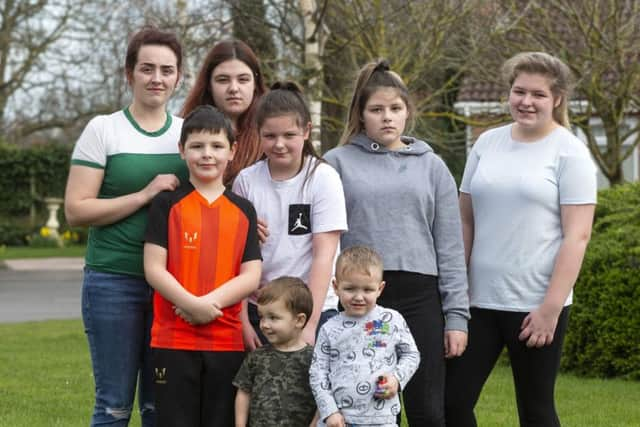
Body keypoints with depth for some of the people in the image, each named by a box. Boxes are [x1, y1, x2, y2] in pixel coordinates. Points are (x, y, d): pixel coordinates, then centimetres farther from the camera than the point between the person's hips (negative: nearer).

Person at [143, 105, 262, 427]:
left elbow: (251, 276, 2)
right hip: (174, 340, -2)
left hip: (227, 340, 2)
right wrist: (192, 305, -19)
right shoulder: (167, 205, 3)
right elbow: (154, 269, -5)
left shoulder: (243, 211, 9)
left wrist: (210, 303, -14)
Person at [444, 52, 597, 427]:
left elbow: (577, 235, -10)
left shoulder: (570, 153, -5)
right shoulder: (487, 143, 8)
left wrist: (551, 308, -15)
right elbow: (466, 222, 13)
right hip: (478, 299, 4)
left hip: (536, 305, -4)